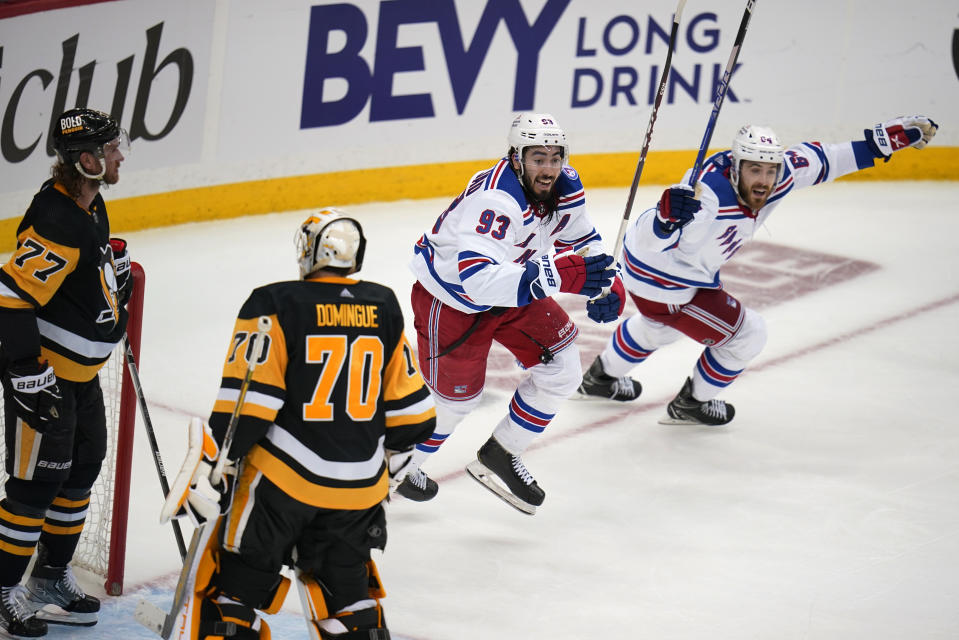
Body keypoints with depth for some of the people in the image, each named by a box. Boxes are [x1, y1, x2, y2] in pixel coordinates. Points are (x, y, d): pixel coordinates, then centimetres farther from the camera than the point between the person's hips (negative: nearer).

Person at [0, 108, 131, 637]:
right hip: (42, 372, -10)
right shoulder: (57, 221, -27)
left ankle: (52, 575, 31)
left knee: (82, 468, 17)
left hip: (81, 372, 10)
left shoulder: (91, 206, 5)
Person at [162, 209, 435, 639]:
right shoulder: (383, 307, 7)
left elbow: (247, 400, -14)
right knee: (344, 583, 22)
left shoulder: (275, 305, -7)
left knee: (230, 587, 4)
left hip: (282, 477, -4)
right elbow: (409, 407, 12)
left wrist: (209, 469, -10)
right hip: (361, 487, 5)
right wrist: (392, 457, 29)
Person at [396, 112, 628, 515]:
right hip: (450, 296, -7)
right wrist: (560, 275, -58)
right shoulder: (494, 201, -38)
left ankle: (499, 454, 20)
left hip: (513, 290, 7)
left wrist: (606, 284, -17)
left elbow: (582, 240, 4)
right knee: (455, 398, 4)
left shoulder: (565, 186, -14)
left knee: (562, 371, 0)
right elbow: (476, 277, -51)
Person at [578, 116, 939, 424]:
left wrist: (885, 139, -3)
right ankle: (693, 405, 22)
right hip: (663, 281, -9)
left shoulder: (779, 176, -17)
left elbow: (819, 160, -3)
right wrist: (668, 218, -67)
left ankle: (602, 378, 61)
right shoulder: (710, 197, -40)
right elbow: (650, 241, -46)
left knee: (660, 323, 37)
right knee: (747, 335, 1)